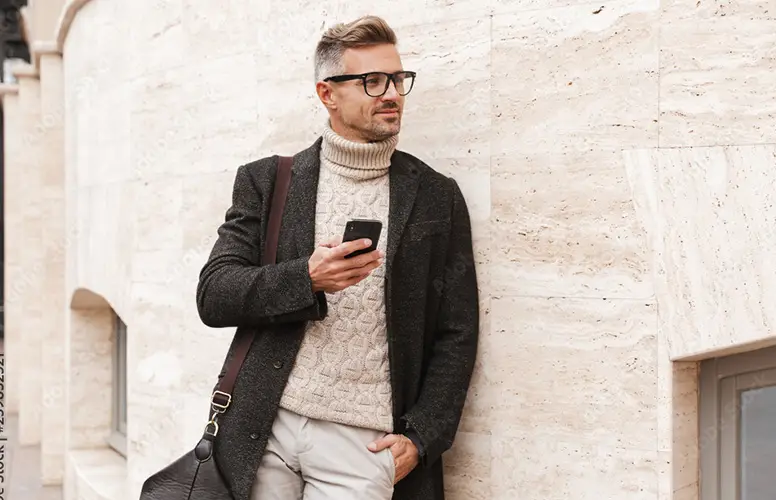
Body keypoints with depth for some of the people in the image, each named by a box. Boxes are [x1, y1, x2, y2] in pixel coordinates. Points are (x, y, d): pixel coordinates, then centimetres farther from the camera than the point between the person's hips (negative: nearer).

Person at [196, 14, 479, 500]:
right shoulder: (266, 181, 6)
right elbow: (213, 296, -1)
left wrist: (421, 438, -5)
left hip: (362, 441, 0)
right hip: (263, 429, 1)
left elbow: (456, 335, 5)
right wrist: (305, 279, -17)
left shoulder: (438, 197, 5)